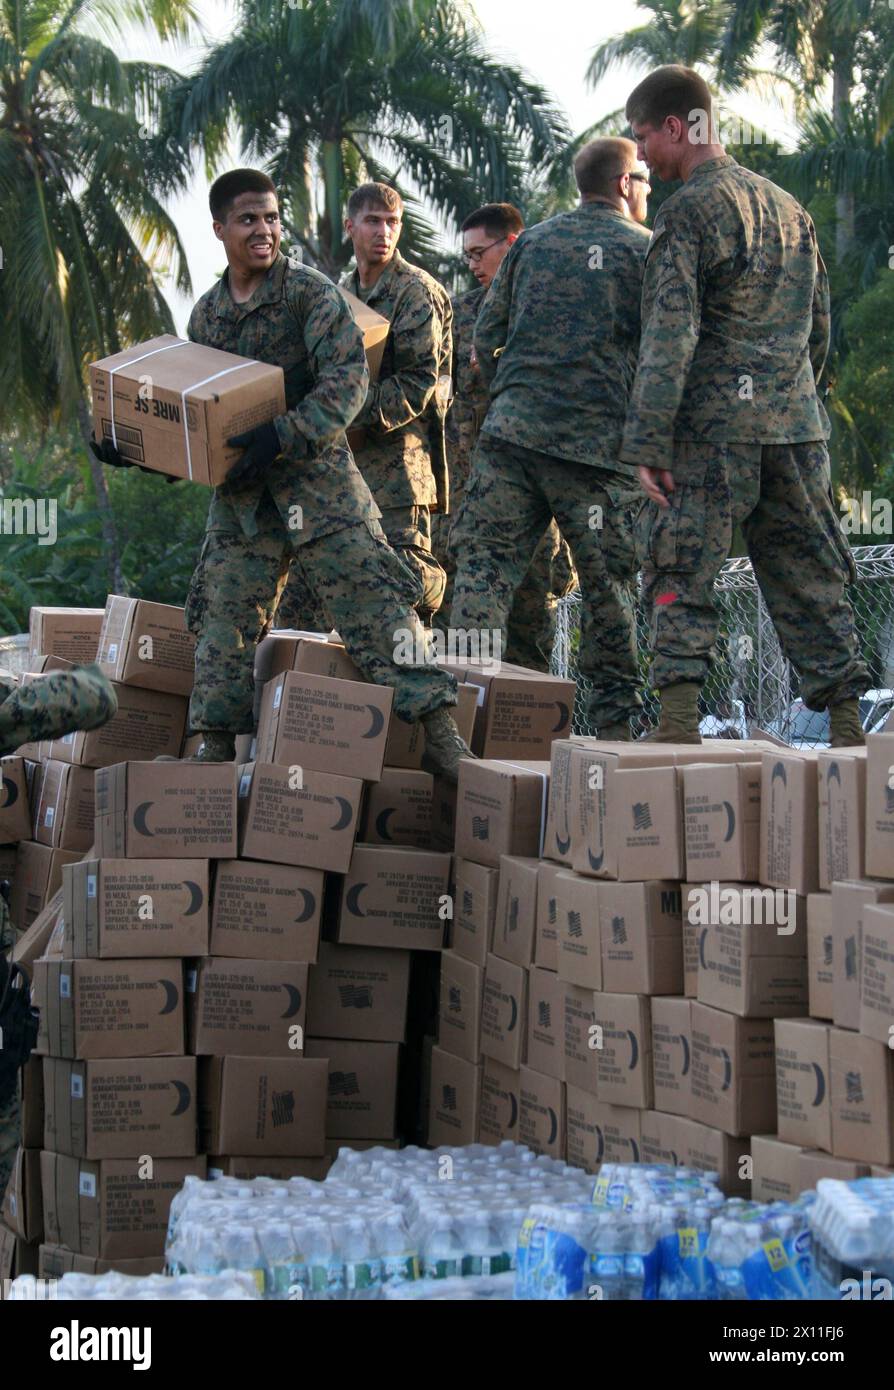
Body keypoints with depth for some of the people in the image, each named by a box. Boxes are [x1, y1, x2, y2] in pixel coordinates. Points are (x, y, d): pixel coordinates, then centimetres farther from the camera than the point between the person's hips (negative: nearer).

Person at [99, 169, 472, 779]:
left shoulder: (311, 291, -3)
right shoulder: (206, 315, 14)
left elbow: (347, 380, -14)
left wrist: (284, 437, -24)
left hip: (319, 481, -5)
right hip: (240, 497, 5)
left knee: (374, 604, -11)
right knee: (223, 622, 5)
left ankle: (439, 733, -11)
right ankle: (217, 749, 14)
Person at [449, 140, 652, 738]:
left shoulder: (532, 241, 14)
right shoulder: (646, 250, 2)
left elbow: (485, 338, 17)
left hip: (512, 433, 3)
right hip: (599, 443, -3)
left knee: (486, 565, 1)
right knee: (608, 585, 5)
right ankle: (614, 721, 8)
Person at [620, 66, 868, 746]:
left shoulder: (687, 210, -7)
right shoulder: (789, 208, 17)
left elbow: (670, 336, -14)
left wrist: (647, 443, -15)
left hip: (712, 427, -6)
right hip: (798, 425, 6)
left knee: (680, 575, -1)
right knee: (812, 584, 9)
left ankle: (679, 723, -12)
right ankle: (847, 725, 7)